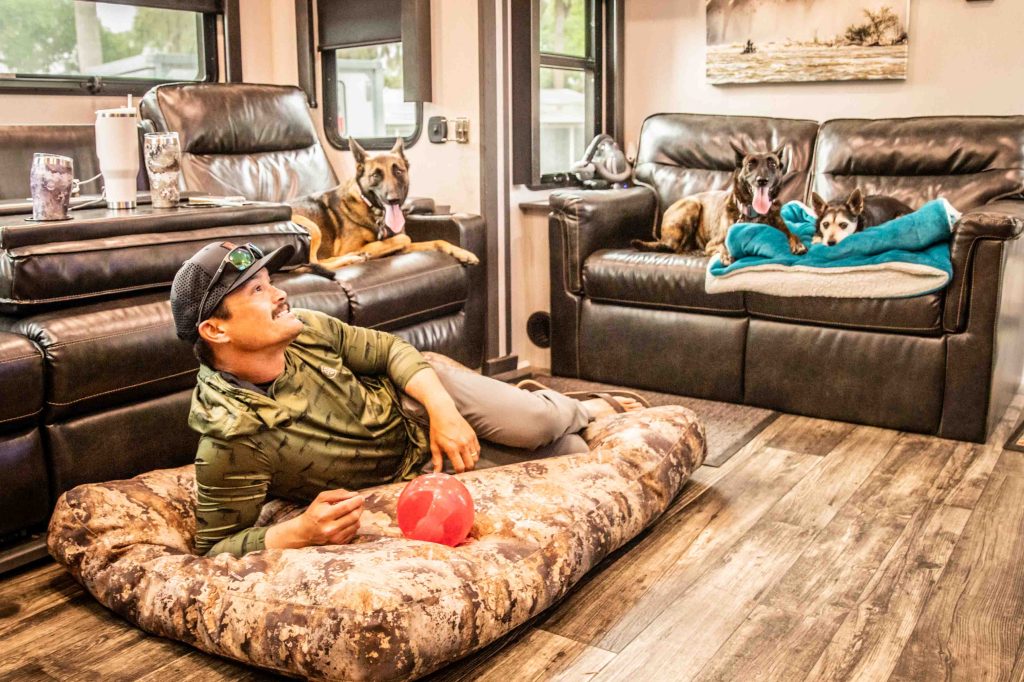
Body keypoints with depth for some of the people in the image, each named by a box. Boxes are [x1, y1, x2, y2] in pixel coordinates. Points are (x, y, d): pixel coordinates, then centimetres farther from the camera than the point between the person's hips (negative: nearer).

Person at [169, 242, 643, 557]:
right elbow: (216, 548, -25)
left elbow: (389, 350, -6)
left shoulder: (303, 330, -19)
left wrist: (443, 410, -21)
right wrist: (300, 531, -42)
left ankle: (582, 409, 23)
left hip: (414, 395, 3)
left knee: (540, 421, -13)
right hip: (412, 469, -3)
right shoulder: (231, 442, -33)